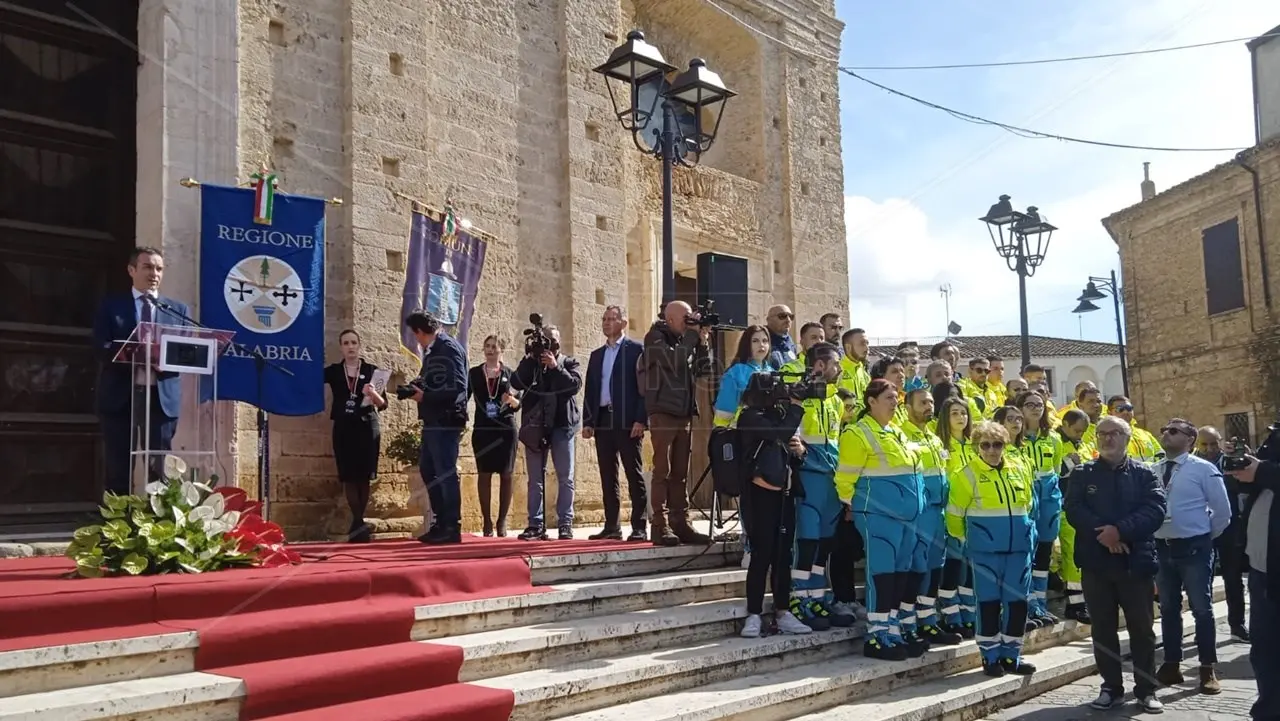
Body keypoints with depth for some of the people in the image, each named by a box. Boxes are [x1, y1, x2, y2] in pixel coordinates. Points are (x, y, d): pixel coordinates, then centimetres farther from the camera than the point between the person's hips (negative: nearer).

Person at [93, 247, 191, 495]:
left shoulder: (179, 310, 13)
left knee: (158, 469, 0)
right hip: (120, 395, -1)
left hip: (162, 396, 1)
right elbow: (102, 348, -2)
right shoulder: (111, 305, 9)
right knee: (118, 469, 3)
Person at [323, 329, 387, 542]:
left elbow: (383, 404, -2)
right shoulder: (334, 371, 8)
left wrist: (373, 394, -21)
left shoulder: (371, 370, 4)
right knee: (349, 477, -5)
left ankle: (357, 524, 9)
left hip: (367, 428, -1)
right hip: (343, 429, 1)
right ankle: (359, 524, -4)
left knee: (363, 477, 0)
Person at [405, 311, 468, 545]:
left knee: (446, 474, -4)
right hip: (433, 421, 10)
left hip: (446, 422, -10)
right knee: (427, 470, 16)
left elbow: (457, 387, -21)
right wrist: (415, 386, 2)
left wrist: (425, 396, -18)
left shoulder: (449, 348, -13)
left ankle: (452, 528, 3)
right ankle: (441, 522, 25)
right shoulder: (434, 349, 16)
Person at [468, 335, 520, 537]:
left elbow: (518, 405, 4)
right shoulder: (474, 373, 7)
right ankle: (487, 522, 4)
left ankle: (502, 521, 7)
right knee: (484, 474, -2)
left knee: (506, 475, 0)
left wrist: (513, 401, -17)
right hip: (482, 430, 0)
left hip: (506, 430, 0)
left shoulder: (510, 373, 6)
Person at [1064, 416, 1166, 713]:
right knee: (1103, 629, 8)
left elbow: (1155, 509, -9)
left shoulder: (1144, 473, 4)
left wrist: (1121, 530, -21)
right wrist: (1103, 532, -19)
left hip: (1136, 562, -1)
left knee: (1142, 629, 6)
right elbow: (1074, 510, -5)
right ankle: (1111, 687, 19)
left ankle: (1146, 689, 17)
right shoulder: (1082, 474, 7)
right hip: (1096, 562, 1)